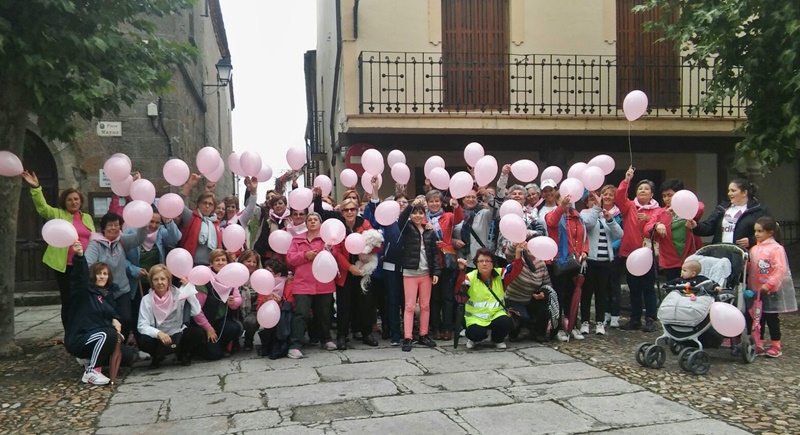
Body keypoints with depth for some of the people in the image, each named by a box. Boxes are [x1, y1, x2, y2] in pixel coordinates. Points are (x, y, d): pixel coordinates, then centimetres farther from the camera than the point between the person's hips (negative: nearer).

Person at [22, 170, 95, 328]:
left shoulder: (88, 218, 13)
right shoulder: (58, 215, 3)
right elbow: (42, 207, -14)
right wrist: (35, 188, -29)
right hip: (66, 266, -3)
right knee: (68, 302, 2)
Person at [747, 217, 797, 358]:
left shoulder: (776, 248, -14)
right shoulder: (754, 248, 6)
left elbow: (780, 269, -19)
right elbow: (750, 267, 15)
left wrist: (769, 284, -22)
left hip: (771, 291, -6)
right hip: (756, 290, 6)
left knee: (771, 318, 4)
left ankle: (776, 346, 18)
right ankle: (758, 345, 22)